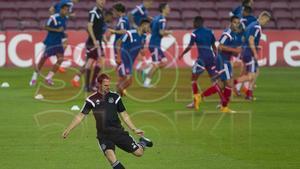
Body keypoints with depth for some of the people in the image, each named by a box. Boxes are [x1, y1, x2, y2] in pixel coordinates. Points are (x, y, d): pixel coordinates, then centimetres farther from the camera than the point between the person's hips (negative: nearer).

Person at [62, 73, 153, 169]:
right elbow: (81, 116, 4)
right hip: (103, 135, -1)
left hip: (118, 131, 1)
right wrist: (68, 130, -2)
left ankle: (142, 142, 34)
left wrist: (134, 129, 9)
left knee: (139, 153, -2)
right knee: (110, 155, -29)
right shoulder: (92, 100, -1)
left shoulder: (115, 97, 3)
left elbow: (124, 115, 10)